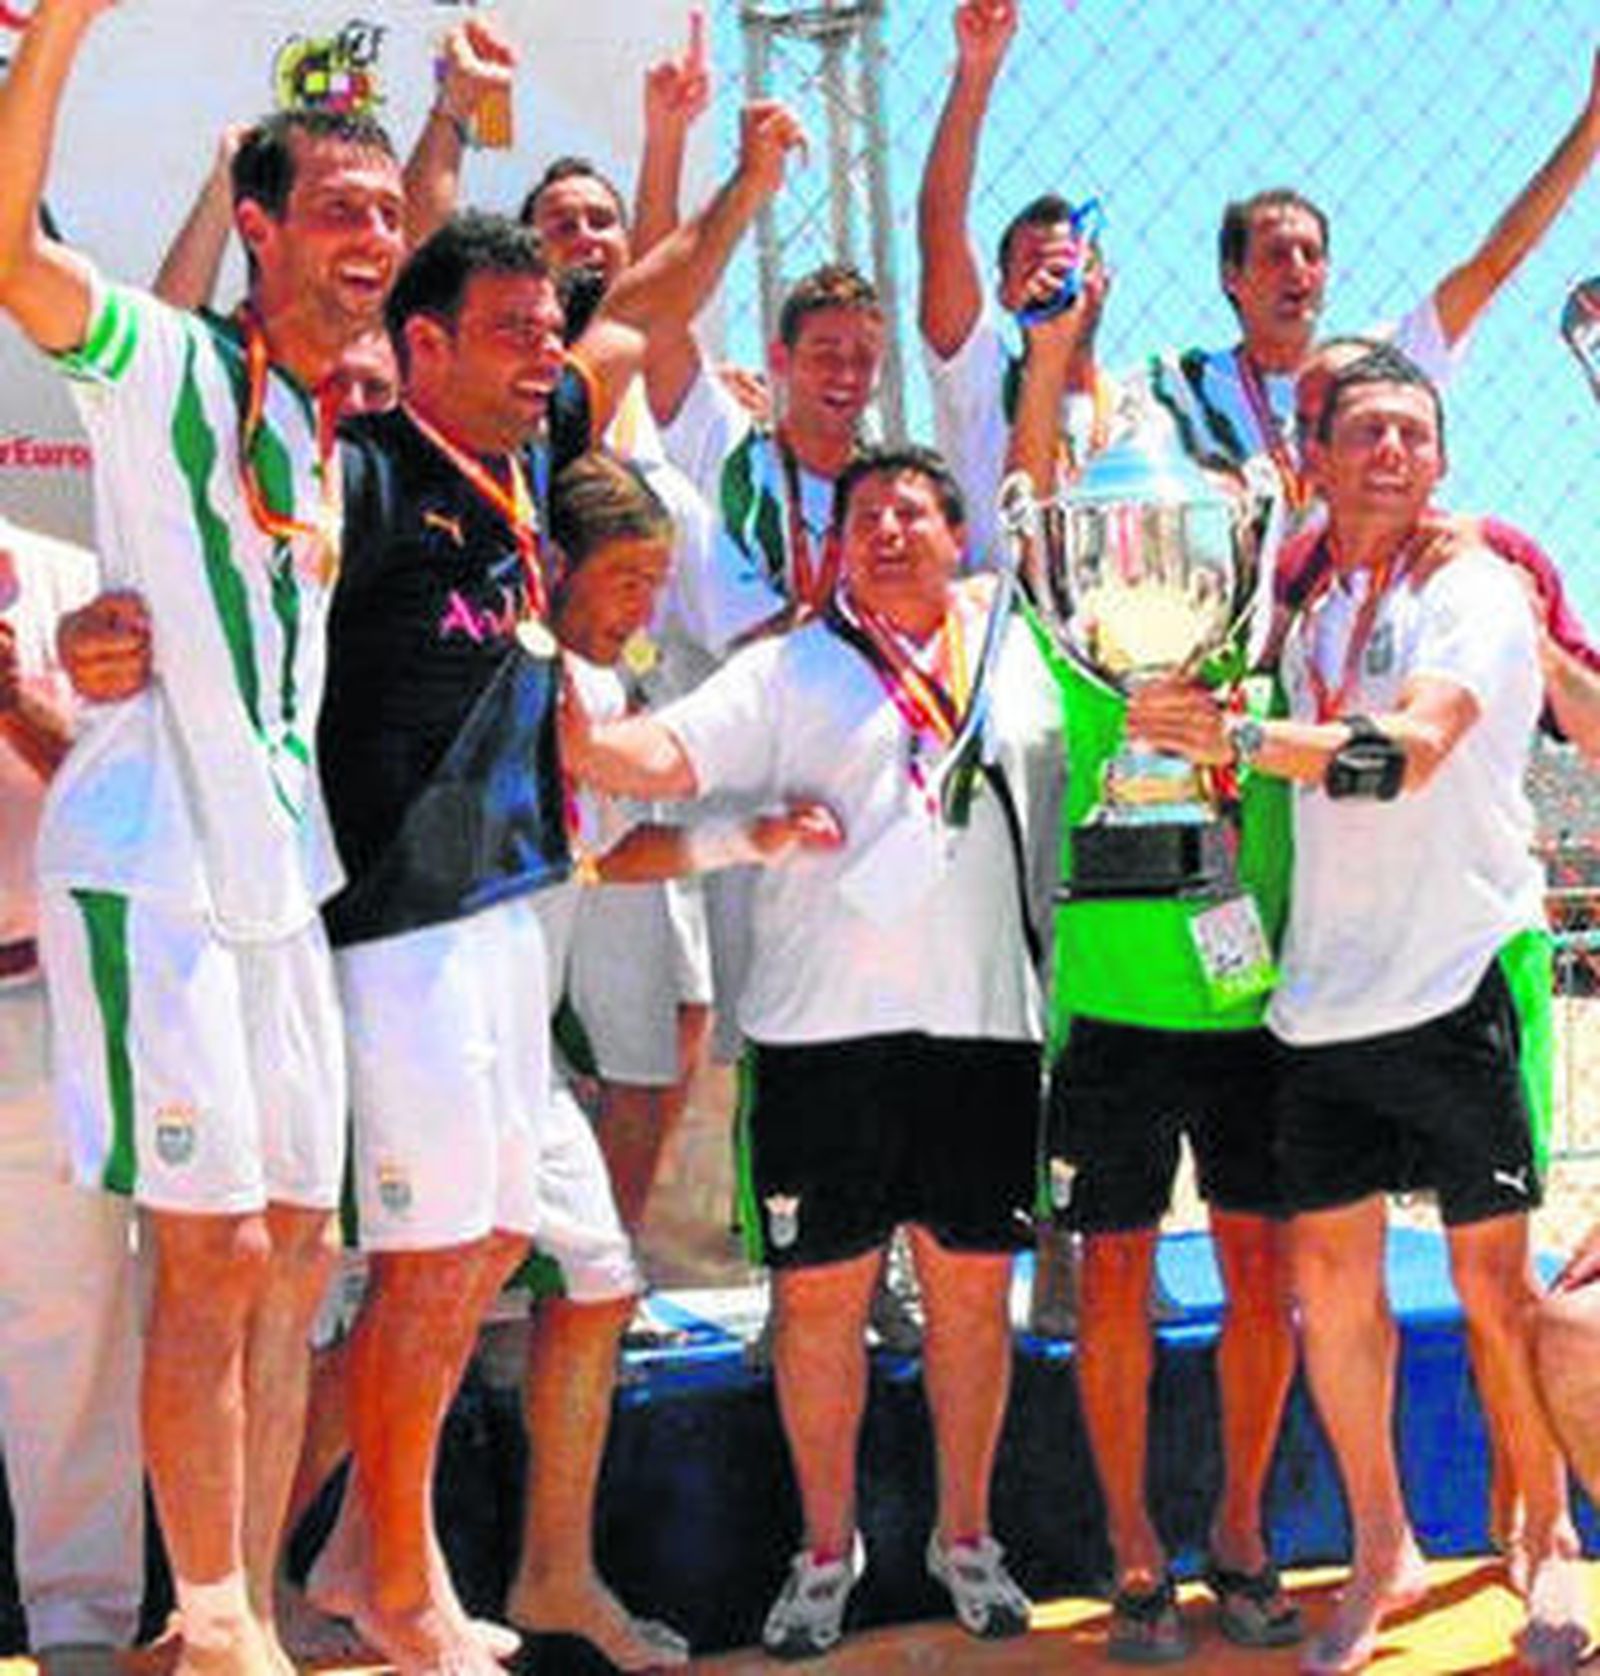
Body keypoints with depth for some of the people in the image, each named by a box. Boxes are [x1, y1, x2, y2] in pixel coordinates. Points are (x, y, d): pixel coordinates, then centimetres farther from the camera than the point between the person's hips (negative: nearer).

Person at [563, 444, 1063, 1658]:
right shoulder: (787, 673, 6)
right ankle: (827, 1547, 20)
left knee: (972, 1284, 9)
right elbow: (665, 756, -8)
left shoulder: (1022, 660, 13)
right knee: (820, 1288, 2)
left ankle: (965, 1534, 27)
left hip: (984, 1023, 2)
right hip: (826, 1024, -2)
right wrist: (568, 732, -25)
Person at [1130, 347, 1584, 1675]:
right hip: (1324, 991, 5)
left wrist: (1236, 737, -26)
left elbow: (1410, 748, -21)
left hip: (1461, 979, -5)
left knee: (1495, 1276, 1)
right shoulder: (1302, 605, 14)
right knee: (1330, 1271, 6)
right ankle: (1382, 1552, 21)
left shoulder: (1476, 592, -4)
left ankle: (1551, 1540, 19)